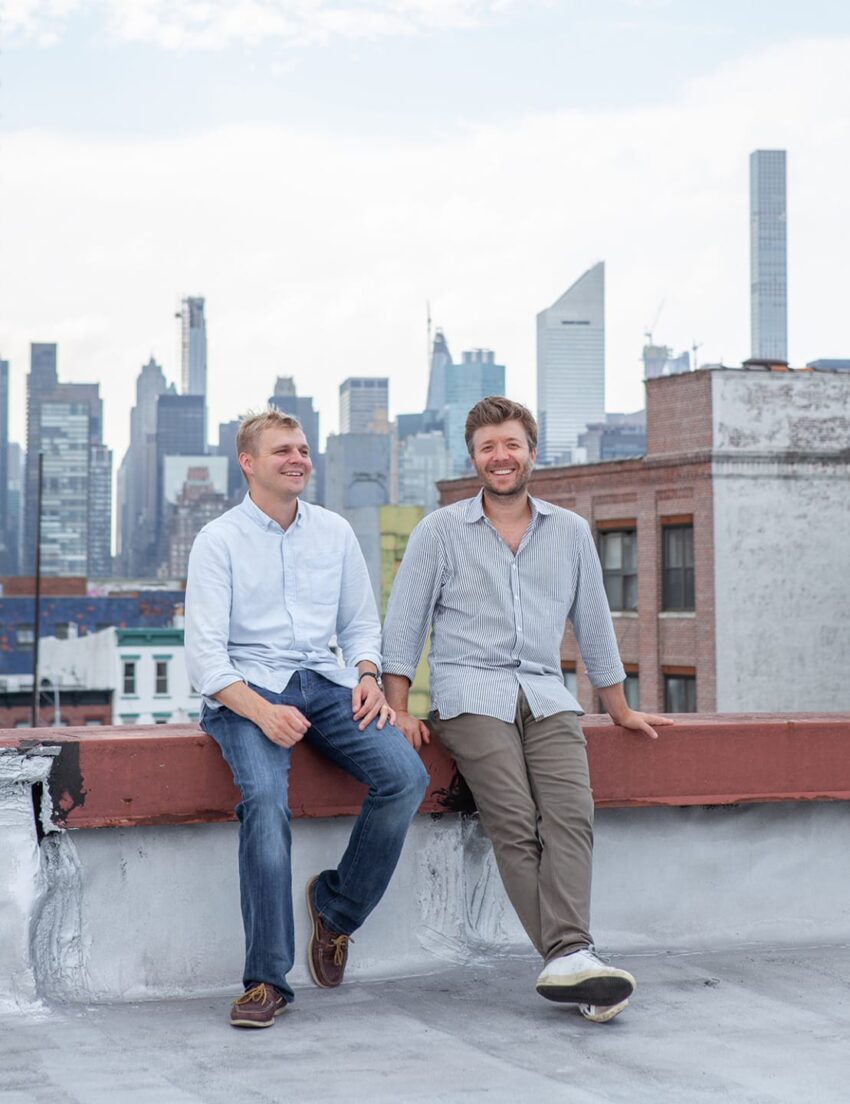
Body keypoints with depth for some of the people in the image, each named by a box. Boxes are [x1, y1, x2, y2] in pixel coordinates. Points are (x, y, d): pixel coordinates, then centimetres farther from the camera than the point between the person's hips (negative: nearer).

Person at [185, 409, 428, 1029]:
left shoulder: (335, 532, 15)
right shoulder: (219, 541, 1)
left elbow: (361, 623, 20)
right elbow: (204, 653, -6)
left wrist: (368, 675, -3)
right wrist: (262, 712, -22)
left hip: (325, 682, 4)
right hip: (246, 690, -4)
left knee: (406, 775, -23)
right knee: (265, 798, -33)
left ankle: (336, 907, 1)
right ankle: (267, 981, -26)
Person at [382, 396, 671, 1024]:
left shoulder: (570, 532, 18)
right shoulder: (441, 531, 10)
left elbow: (593, 624, 25)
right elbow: (403, 624, 9)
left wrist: (620, 710, 25)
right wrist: (398, 710, -1)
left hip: (545, 694, 2)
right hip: (470, 691, -2)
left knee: (571, 813, -24)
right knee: (515, 823, -23)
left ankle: (568, 958, -34)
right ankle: (567, 956, -28)